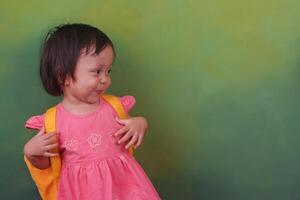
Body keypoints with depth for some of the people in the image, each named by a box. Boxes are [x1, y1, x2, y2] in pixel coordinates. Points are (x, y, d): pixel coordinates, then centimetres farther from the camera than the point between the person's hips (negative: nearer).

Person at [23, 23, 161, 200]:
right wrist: (31, 153, -16)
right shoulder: (52, 120, -9)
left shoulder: (114, 106, -4)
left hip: (122, 184, 2)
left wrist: (141, 124, -8)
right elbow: (46, 165, 3)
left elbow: (131, 141, 10)